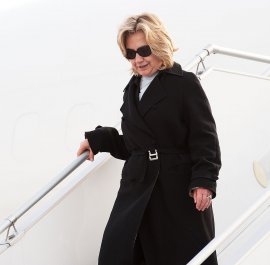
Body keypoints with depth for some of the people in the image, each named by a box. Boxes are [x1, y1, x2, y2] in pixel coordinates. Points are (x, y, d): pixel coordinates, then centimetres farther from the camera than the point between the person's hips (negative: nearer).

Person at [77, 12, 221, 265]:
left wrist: (204, 181, -19)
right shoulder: (131, 90, 15)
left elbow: (205, 138, -9)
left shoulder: (185, 84, -4)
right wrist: (97, 140, 8)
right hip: (138, 190, 6)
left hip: (181, 191, -6)